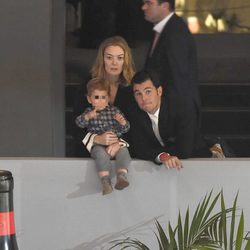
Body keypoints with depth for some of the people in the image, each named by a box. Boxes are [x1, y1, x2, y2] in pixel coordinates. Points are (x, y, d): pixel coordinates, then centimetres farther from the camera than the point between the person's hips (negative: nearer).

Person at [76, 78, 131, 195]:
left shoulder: (114, 110, 15)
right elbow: (79, 123, -3)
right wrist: (88, 116, -24)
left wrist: (122, 122, -12)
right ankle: (106, 182, -44)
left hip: (115, 143, 2)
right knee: (101, 154, -35)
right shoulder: (89, 112, 14)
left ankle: (122, 176, -46)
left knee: (123, 151, -30)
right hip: (98, 145, -2)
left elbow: (125, 129, 12)